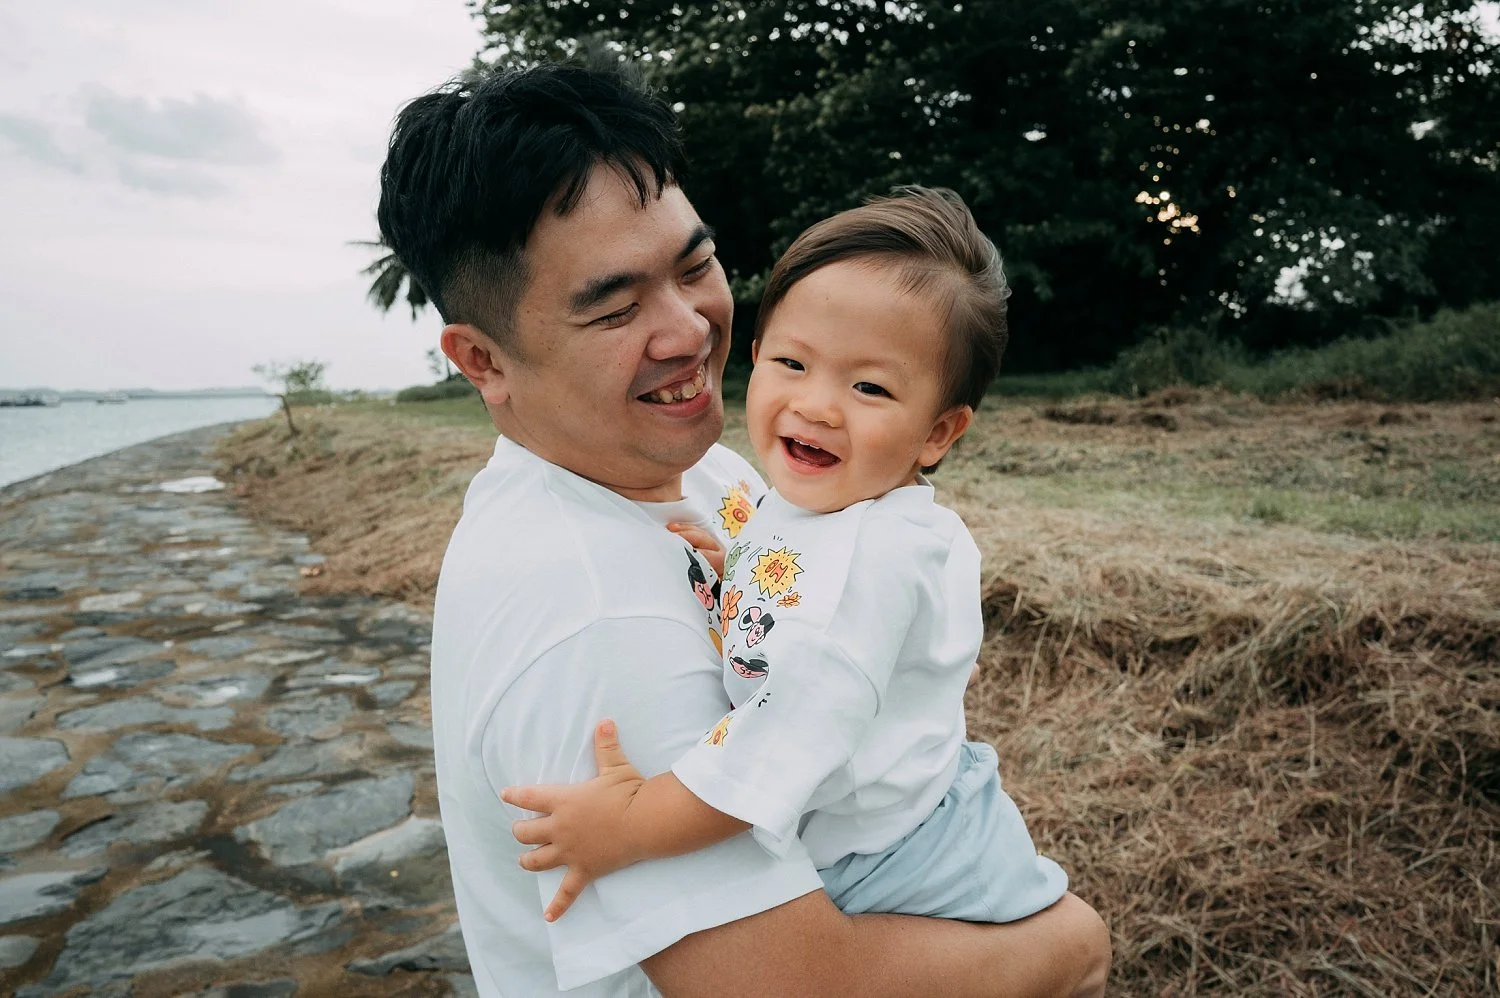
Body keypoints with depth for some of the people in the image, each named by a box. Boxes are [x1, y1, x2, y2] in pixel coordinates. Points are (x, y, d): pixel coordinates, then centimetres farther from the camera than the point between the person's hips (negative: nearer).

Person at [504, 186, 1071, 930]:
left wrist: (632, 827, -32)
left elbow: (798, 732, -36)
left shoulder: (877, 552, -32)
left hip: (909, 872, -8)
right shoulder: (790, 508, -3)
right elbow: (768, 641, 10)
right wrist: (729, 573, -9)